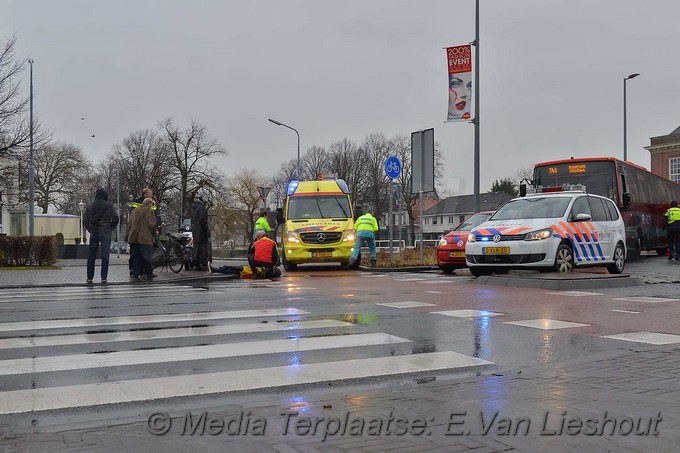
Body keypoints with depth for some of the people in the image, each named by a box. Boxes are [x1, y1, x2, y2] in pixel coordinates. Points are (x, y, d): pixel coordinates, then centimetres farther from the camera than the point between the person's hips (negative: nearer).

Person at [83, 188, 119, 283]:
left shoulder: (90, 207, 4)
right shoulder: (109, 206, -3)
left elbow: (85, 220, 3)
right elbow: (116, 218, -7)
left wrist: (90, 230, 9)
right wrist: (110, 228, 4)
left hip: (94, 233, 2)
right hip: (105, 233, -2)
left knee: (91, 255, 10)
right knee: (105, 255, 2)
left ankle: (90, 277, 11)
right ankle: (104, 277, -1)